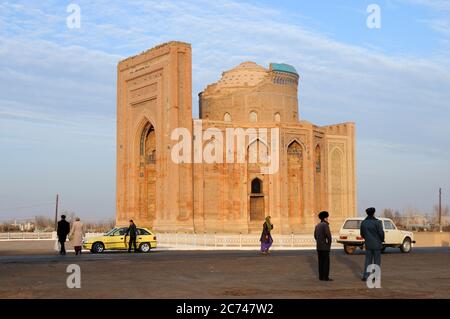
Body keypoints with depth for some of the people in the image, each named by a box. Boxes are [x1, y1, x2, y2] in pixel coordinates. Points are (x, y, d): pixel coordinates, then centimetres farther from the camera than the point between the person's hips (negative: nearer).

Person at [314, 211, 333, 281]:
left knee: (321, 261, 10)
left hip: (319, 246, 8)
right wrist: (329, 243, -7)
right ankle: (326, 277, -4)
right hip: (325, 247, -8)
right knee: (326, 261, -4)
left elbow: (315, 236, 17)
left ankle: (321, 276, 11)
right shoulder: (325, 225, -14)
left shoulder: (317, 225, 12)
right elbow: (328, 235, -21)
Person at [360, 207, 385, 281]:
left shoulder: (363, 222, 1)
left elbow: (362, 234, 8)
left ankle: (365, 276, 6)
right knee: (376, 261, 5)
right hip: (377, 244, -4)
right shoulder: (377, 222, -15)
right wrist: (382, 240, 4)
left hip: (368, 244, 4)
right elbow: (381, 233, -15)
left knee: (368, 260, 11)